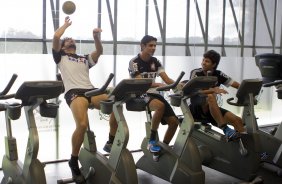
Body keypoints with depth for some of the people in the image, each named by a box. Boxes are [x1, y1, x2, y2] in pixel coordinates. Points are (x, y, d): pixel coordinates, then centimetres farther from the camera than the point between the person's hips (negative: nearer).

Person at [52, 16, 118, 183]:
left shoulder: (85, 59, 34)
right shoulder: (61, 57, 23)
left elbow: (99, 51, 17)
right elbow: (56, 36, 10)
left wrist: (96, 37, 0)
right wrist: (66, 24, 27)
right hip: (74, 93, -5)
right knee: (83, 124, -31)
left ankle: (111, 142, 1)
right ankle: (74, 161, -10)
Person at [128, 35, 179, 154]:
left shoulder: (155, 62, 11)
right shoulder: (134, 62, -7)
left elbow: (167, 79, 3)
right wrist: (158, 85, -34)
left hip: (153, 93, 6)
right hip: (140, 95, -6)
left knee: (174, 122, -7)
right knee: (160, 106, -38)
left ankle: (164, 147, 10)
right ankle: (152, 140, -23)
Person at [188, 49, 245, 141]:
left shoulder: (218, 74, 3)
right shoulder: (195, 73, -8)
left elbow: (238, 85, 0)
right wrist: (213, 90, -39)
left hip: (213, 109, 5)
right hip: (197, 108, -4)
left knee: (238, 120, -15)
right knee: (211, 97, -35)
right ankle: (226, 130, -37)